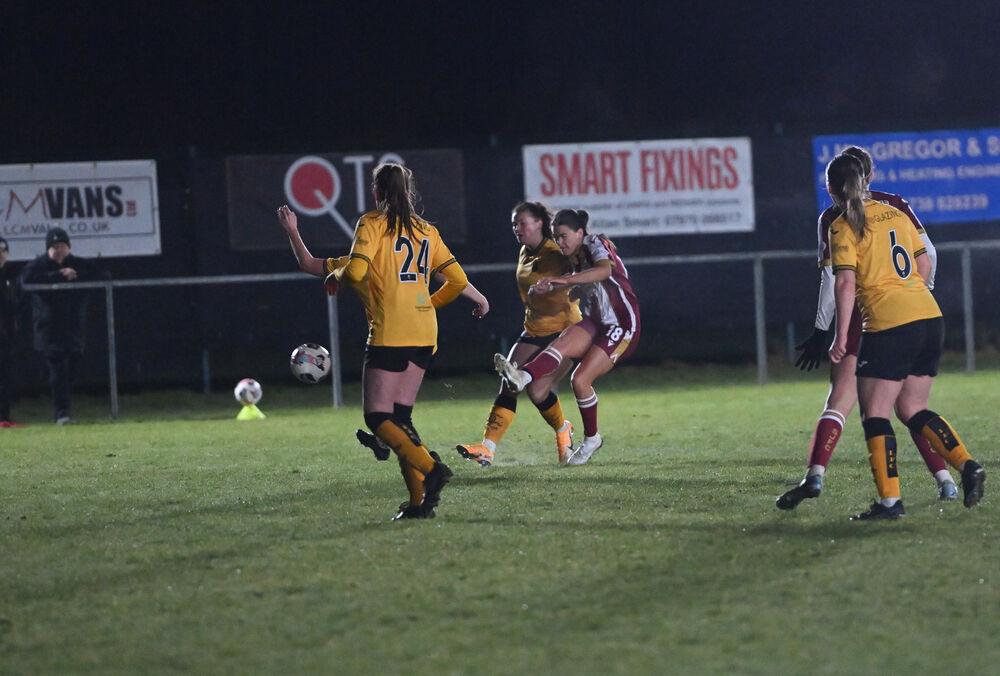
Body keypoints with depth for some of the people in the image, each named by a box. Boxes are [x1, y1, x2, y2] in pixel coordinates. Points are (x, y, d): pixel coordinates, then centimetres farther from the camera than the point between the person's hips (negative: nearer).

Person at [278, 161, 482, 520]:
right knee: (400, 417, 10)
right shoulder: (427, 230, 15)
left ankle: (430, 468, -24)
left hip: (390, 332, -6)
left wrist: (336, 274, 6)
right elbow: (458, 280, 14)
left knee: (378, 418, -3)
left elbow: (355, 271, -15)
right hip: (425, 332, 6)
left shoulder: (372, 224, -2)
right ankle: (420, 499, -1)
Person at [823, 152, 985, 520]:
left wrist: (841, 337, -9)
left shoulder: (844, 227, -4)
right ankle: (967, 465, 0)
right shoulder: (896, 214, 15)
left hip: (888, 326, -7)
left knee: (875, 414, 2)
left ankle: (890, 500, -4)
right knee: (912, 409, 16)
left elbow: (845, 283, -12)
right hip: (930, 317, 7)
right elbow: (924, 265, 19)